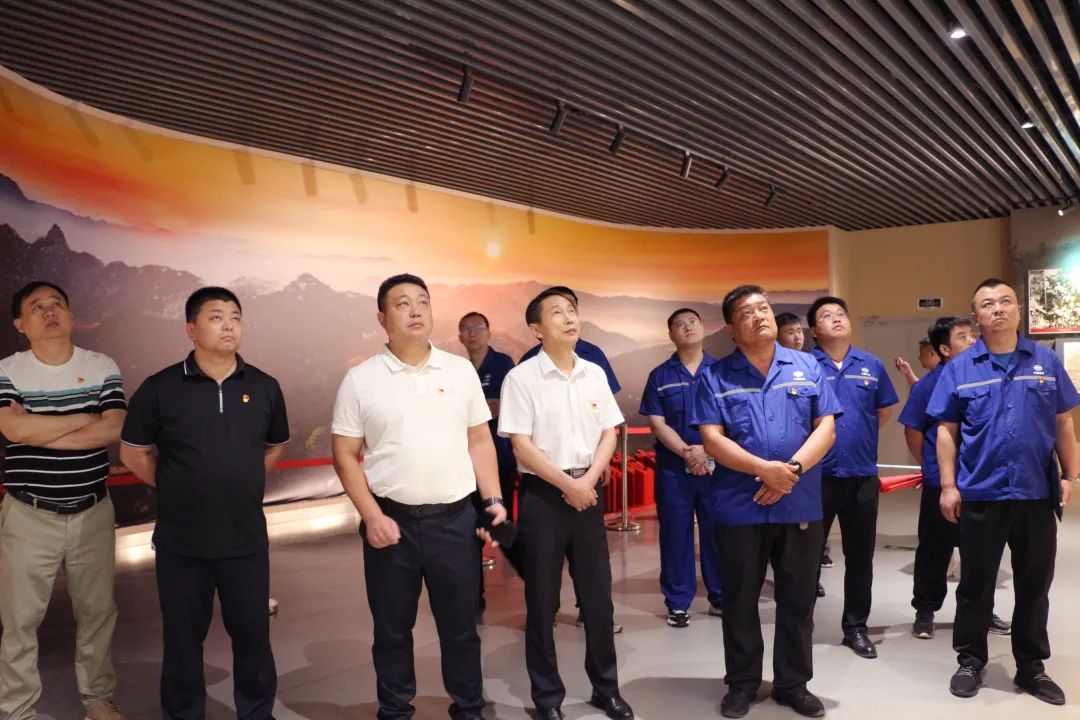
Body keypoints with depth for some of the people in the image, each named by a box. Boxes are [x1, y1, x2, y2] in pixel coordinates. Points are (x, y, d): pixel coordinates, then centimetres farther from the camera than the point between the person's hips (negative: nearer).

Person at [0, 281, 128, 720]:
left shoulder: (103, 368, 0)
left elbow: (114, 430, -13)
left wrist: (40, 431, -17)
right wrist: (87, 417, -14)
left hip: (93, 512, 2)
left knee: (97, 610, 13)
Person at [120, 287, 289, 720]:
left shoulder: (264, 387, 0)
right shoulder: (160, 388, -7)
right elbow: (133, 453, 3)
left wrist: (240, 485, 7)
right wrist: (178, 489, 3)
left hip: (247, 538, 2)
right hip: (180, 541, -1)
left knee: (252, 632, 12)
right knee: (183, 637, 13)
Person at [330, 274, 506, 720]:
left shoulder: (461, 370, 4)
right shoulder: (361, 380, -2)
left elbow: (480, 441, 8)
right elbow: (345, 455, -1)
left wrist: (493, 501, 0)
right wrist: (372, 517, -9)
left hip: (455, 518, 1)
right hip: (391, 521, -1)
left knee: (461, 624, 12)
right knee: (392, 629, 13)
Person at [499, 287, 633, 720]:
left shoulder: (595, 374, 6)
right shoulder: (521, 378, -9)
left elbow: (609, 434, 8)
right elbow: (521, 445, -12)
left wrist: (588, 480, -6)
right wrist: (567, 484, -13)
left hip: (588, 492, 4)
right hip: (542, 496, -4)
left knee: (598, 595, 12)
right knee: (543, 601, 6)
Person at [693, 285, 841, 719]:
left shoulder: (807, 367, 6)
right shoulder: (715, 377, -1)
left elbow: (826, 428, 0)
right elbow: (712, 440, -8)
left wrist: (793, 469, -16)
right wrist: (765, 468, -19)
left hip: (801, 504, 2)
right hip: (739, 506, -1)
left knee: (797, 600, 12)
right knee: (740, 600, 10)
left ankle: (793, 684, 29)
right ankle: (741, 684, 26)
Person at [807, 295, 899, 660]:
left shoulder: (872, 365, 5)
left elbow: (884, 412, 17)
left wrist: (858, 439, 12)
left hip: (862, 475, 3)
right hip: (816, 475, -3)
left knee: (860, 555, 12)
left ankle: (856, 627, 26)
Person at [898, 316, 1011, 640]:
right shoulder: (929, 384, -8)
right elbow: (913, 430, -2)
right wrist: (930, 467, 4)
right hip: (941, 483, -3)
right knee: (934, 550, 7)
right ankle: (925, 611, 19)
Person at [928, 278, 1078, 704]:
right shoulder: (959, 369, -1)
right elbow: (947, 431, 0)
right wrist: (948, 485, -5)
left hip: (1037, 494, 2)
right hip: (980, 495, -2)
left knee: (1034, 584, 13)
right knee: (975, 585, 10)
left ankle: (1031, 667, 29)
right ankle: (970, 662, 25)